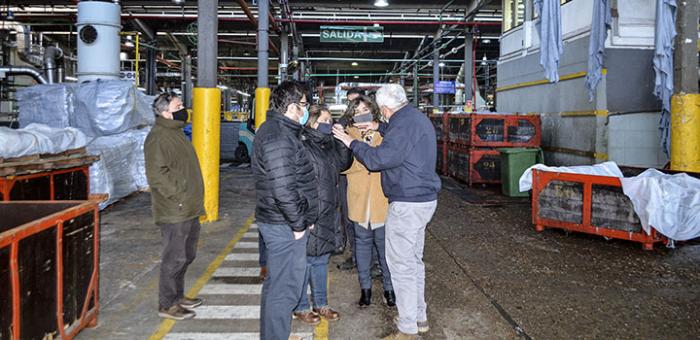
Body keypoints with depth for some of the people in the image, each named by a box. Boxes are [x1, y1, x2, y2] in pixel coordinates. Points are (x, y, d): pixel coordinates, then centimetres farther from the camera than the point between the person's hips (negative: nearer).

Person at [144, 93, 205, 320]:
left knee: (187, 255, 19)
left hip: (189, 210, 10)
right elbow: (157, 174, -24)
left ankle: (177, 295, 33)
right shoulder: (158, 138, -16)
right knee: (174, 258, -1)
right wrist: (179, 196, -20)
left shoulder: (175, 132, 17)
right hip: (174, 211, -10)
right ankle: (167, 305, 11)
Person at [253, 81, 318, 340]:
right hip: (285, 226, -11)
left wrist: (301, 218, 20)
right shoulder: (279, 138, -21)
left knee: (276, 285, 21)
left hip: (279, 223, 11)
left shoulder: (276, 129, 13)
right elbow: (284, 190, -27)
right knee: (284, 289, -1)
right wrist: (299, 223, -16)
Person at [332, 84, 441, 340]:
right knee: (414, 261, 20)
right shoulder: (417, 117, 12)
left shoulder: (404, 124, -19)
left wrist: (351, 143, -9)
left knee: (402, 265, -2)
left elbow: (378, 158, -22)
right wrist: (379, 127, 26)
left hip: (408, 204, -10)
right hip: (424, 199, 10)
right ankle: (419, 317, 32)